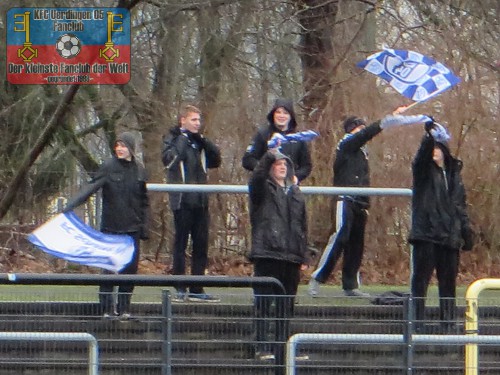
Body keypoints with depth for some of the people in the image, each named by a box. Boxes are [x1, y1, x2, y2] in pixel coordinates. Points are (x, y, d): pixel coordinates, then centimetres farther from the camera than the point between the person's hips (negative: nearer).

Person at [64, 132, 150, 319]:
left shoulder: (139, 170, 7)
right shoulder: (108, 167, -4)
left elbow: (144, 201, 13)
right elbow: (91, 187, -15)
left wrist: (145, 227, 8)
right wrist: (71, 205, -29)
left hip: (132, 228, 3)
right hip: (110, 227, -3)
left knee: (130, 268, 2)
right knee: (109, 267, -4)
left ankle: (124, 307, 11)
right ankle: (107, 308, 2)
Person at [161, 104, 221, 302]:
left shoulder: (199, 142, 18)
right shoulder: (173, 140, -1)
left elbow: (216, 160, 9)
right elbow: (169, 159, -20)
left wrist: (203, 141, -3)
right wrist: (183, 138, -15)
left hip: (200, 202, 6)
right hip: (182, 201, -6)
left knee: (201, 245, 6)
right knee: (181, 243, -2)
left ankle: (196, 289, 10)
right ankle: (180, 289, 0)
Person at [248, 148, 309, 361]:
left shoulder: (295, 193, 19)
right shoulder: (263, 189, 4)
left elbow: (302, 226, 20)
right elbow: (256, 178, -22)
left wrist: (303, 257, 14)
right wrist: (269, 156, -33)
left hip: (291, 257, 5)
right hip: (267, 254, -5)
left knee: (287, 306, 9)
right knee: (263, 303, -5)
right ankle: (262, 348, -6)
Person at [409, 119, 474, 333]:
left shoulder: (454, 173, 16)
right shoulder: (423, 169, 2)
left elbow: (460, 205, 19)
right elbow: (423, 154, -21)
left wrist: (466, 231, 12)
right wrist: (429, 136, -39)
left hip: (449, 236, 4)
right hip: (426, 233, -4)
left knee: (448, 282, 8)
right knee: (421, 279, -6)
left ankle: (448, 323, 14)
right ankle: (417, 322, -6)